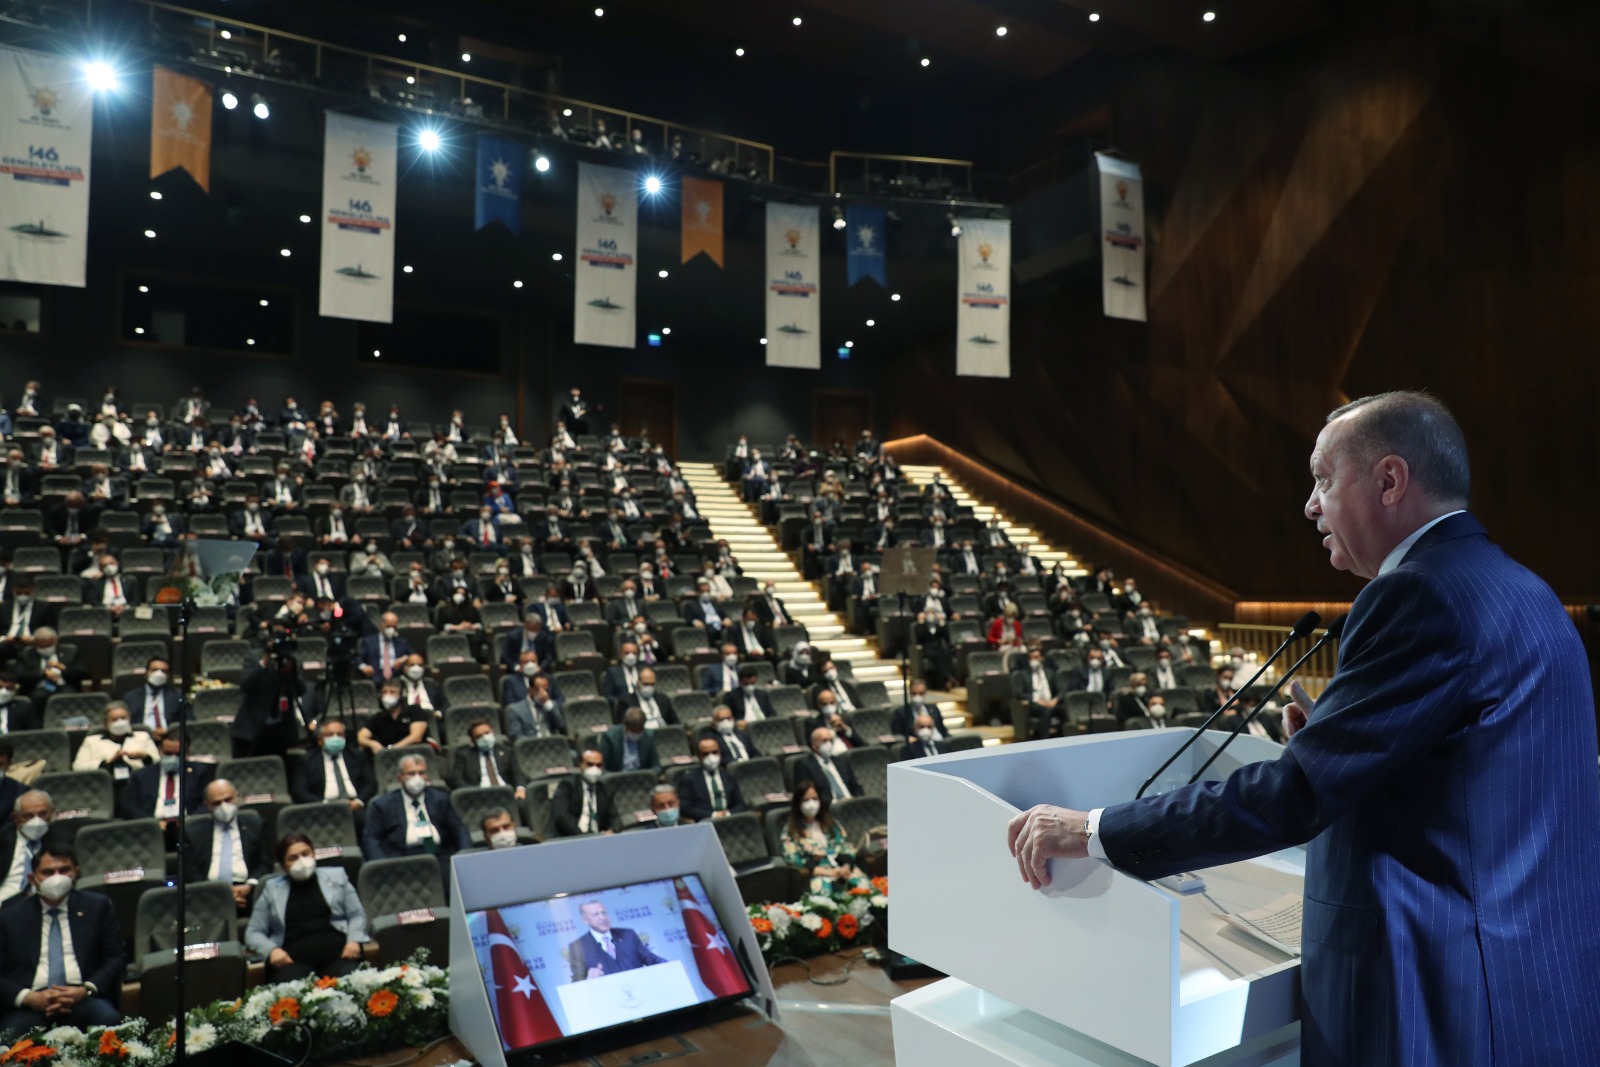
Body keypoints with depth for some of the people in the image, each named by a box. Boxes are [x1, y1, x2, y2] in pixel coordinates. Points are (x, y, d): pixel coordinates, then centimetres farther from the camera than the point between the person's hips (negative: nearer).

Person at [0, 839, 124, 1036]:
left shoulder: (98, 907, 16)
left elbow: (116, 957, 9)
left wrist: (86, 990, -9)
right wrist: (29, 998, -10)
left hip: (83, 1000, 0)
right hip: (30, 1006, 0)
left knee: (108, 1020, -33)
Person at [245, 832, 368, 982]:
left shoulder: (336, 876, 18)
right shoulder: (271, 888, 17)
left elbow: (357, 915, 16)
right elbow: (253, 932, 16)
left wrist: (354, 941, -4)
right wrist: (272, 950, -5)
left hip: (338, 954, 0)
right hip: (293, 960, 0)